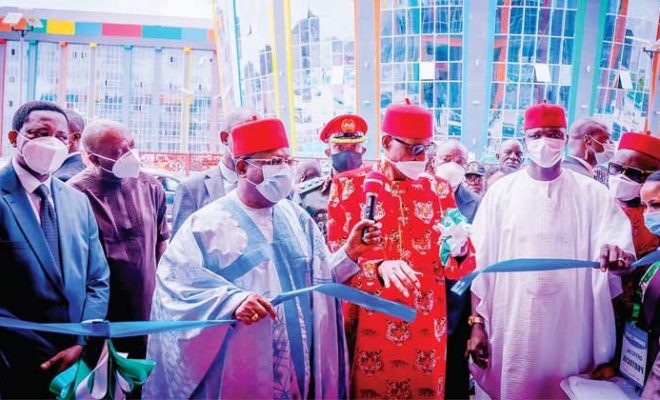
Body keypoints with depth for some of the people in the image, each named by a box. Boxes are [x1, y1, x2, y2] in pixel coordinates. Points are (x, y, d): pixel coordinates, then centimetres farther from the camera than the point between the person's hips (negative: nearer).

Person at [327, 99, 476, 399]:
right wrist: (379, 267, -27)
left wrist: (459, 251, -20)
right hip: (368, 325, -2)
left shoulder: (439, 189, 4)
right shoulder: (348, 185, -5)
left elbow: (455, 267, 4)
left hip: (425, 325, 3)